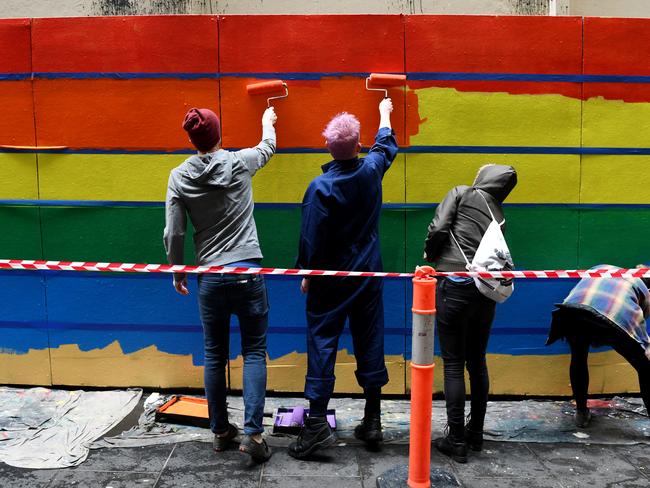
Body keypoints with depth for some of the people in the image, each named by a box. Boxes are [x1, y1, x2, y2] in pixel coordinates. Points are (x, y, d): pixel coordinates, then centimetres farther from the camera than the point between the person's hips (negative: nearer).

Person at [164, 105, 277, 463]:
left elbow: (173, 234, 0)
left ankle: (220, 431, 25)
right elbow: (268, 146, 20)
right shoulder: (239, 162, -2)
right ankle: (252, 432, -2)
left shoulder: (179, 177, -1)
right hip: (247, 272, -1)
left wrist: (177, 273, 15)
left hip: (210, 276, 2)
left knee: (215, 355, 13)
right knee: (254, 352, 5)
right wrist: (267, 122, 41)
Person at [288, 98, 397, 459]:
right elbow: (386, 144, 20)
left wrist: (307, 273, 1)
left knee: (322, 344, 2)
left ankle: (317, 424, 2)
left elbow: (311, 238, -14)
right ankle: (372, 421, 20)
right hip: (368, 276, 4)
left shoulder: (320, 187, -17)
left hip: (329, 281, -4)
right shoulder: (371, 170, -3)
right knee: (369, 343, 10)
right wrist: (384, 113, 37)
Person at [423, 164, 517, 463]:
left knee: (454, 365, 2)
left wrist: (430, 254, 8)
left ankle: (456, 441, 8)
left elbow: (439, 228, -8)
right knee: (477, 362, 18)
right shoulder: (499, 217, 18)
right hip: (486, 290, 5)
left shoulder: (461, 193, 3)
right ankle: (475, 434, 30)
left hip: (455, 285, -5)